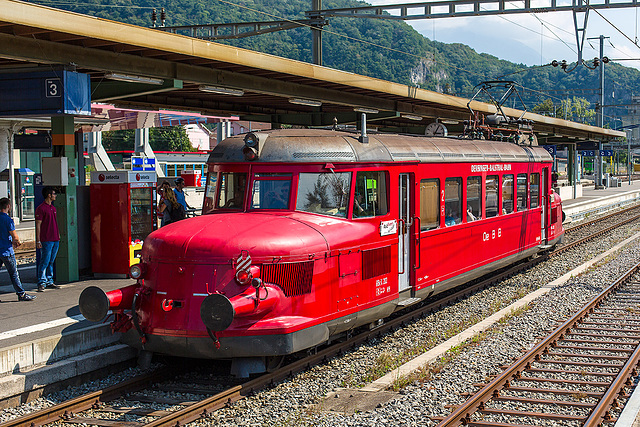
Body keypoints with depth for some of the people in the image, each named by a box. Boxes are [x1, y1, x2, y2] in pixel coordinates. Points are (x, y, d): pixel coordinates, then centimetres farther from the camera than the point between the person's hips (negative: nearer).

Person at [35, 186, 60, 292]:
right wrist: (38, 241, -13)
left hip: (55, 240, 8)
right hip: (46, 240, -8)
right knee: (44, 262, -7)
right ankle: (41, 283, -4)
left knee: (51, 262, 11)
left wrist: (58, 236, 20)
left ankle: (49, 282, 16)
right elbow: (38, 225, -10)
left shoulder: (53, 208, 17)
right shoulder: (41, 208, -8)